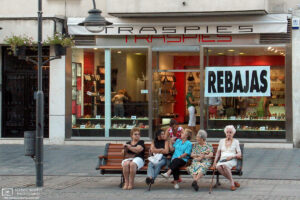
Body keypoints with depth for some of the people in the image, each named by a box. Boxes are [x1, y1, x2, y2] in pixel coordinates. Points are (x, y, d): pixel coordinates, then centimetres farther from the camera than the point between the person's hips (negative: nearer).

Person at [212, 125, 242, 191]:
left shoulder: (236, 141, 13)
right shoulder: (221, 141, 22)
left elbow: (239, 154, 5)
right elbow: (218, 153, 20)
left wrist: (232, 156, -14)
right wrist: (215, 162, 5)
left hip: (232, 160, -3)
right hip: (222, 160, 3)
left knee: (224, 165, -40)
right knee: (218, 167, -36)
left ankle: (232, 183, -28)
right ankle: (233, 182, -28)